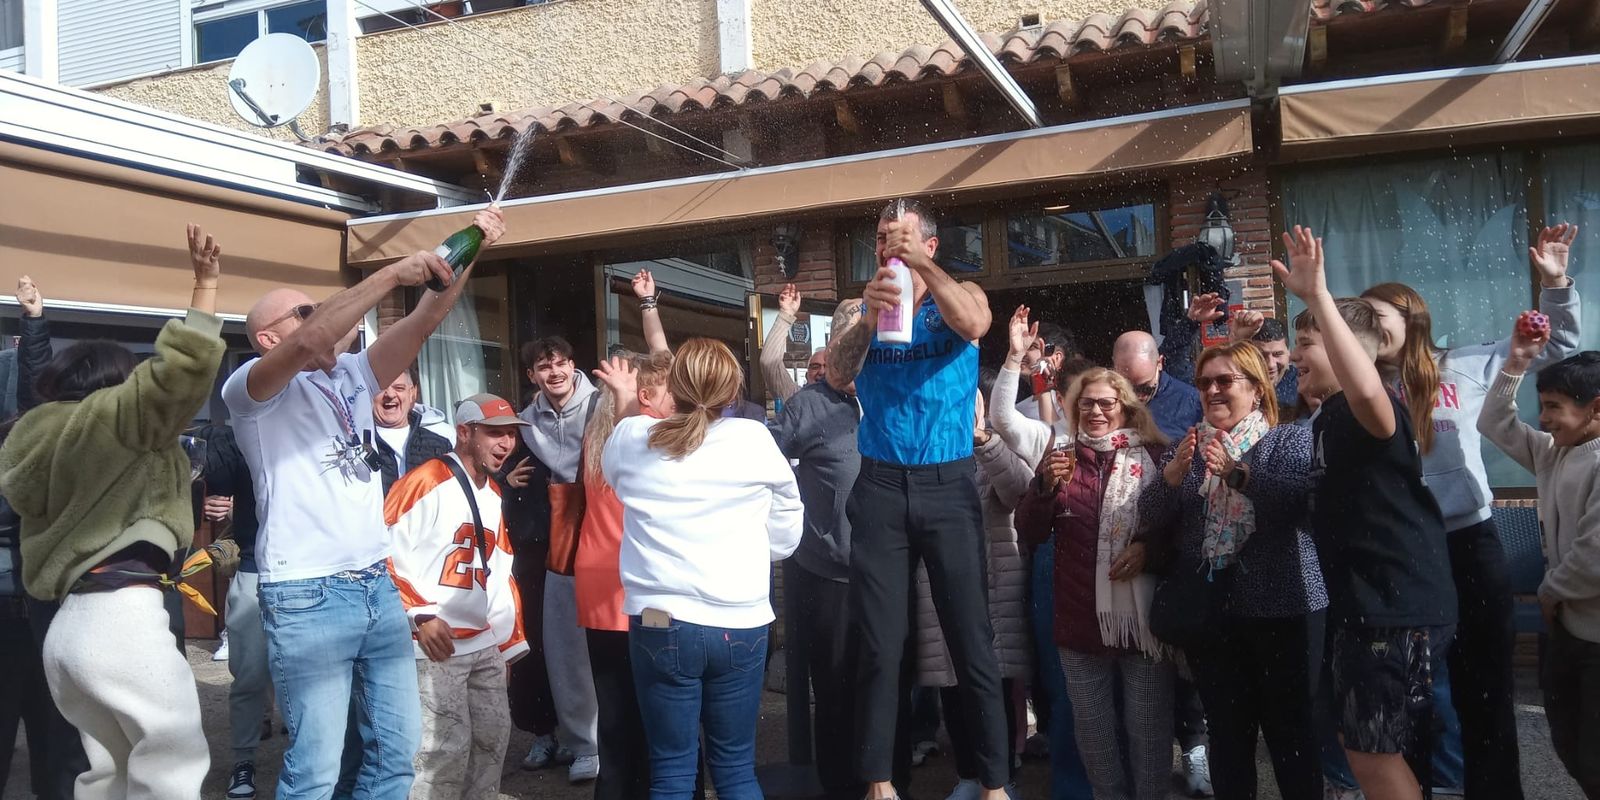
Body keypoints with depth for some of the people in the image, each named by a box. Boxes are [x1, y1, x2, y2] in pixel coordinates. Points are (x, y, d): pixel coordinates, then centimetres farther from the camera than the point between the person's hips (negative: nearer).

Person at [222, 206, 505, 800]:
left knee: (398, 747, 11)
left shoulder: (351, 374, 14)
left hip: (379, 587, 7)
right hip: (308, 598, -6)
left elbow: (422, 324, 5)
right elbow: (310, 343, -24)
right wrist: (394, 273, -24)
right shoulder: (249, 388, -4)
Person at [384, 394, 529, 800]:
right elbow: (384, 553, -16)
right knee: (447, 749, -8)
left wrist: (511, 641, 18)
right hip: (436, 645, -8)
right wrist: (421, 616, -22)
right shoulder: (425, 482, -11)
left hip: (486, 645, 8)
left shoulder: (493, 495, 15)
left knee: (494, 737, 12)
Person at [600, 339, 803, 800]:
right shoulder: (755, 440, -6)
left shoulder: (630, 438, -2)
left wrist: (626, 405, 33)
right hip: (741, 626, 0)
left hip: (660, 624, 1)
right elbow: (786, 536, 4)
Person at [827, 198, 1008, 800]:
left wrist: (921, 265, -20)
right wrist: (870, 317, -21)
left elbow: (974, 326, -18)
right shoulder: (863, 307, 10)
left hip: (948, 484, -1)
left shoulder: (960, 296, 6)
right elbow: (837, 377, -7)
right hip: (880, 487, 2)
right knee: (881, 642, 5)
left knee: (971, 637, 0)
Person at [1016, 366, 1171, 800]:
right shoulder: (1060, 457, 7)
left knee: (1148, 724, 6)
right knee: (1092, 726, 15)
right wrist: (1047, 485, -13)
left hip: (1144, 615, -2)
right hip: (1080, 616, 3)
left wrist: (1150, 548, -16)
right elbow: (1030, 532, 3)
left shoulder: (1155, 456, 0)